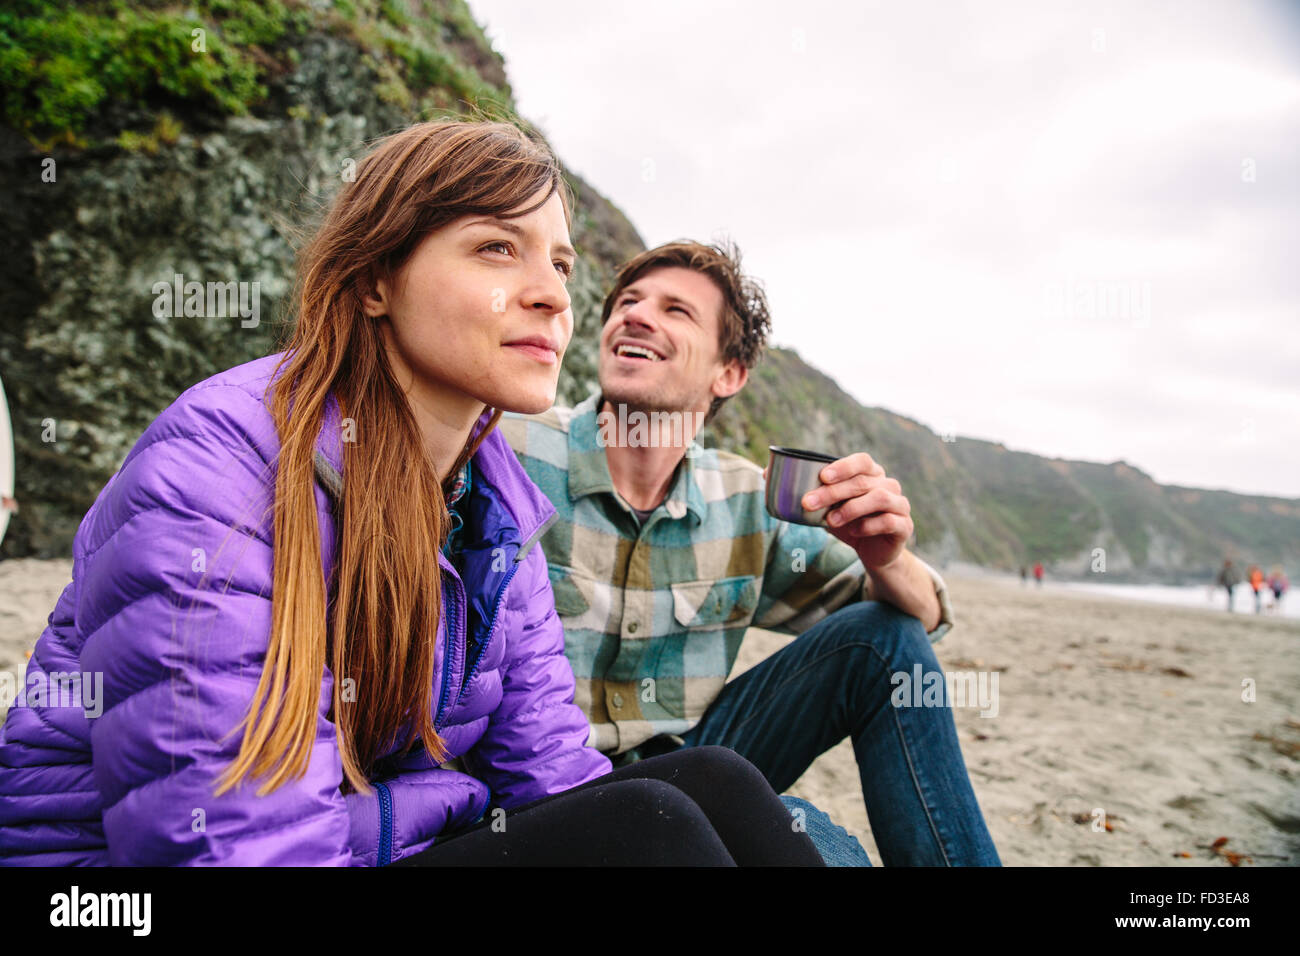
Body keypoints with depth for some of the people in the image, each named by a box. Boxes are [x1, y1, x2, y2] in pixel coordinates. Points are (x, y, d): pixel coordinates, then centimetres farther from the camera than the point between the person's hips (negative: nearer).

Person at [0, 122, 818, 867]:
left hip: (389, 842, 7)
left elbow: (552, 768, -1)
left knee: (714, 784, -11)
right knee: (645, 825, -24)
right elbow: (238, 839, -25)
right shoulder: (213, 473, -21)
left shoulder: (498, 499, 2)